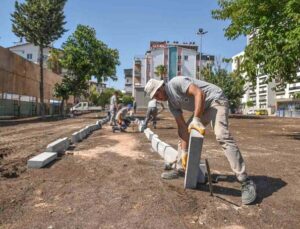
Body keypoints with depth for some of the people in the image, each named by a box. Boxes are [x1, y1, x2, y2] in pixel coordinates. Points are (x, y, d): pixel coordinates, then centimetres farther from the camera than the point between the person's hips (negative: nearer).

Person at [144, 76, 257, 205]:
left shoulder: (176, 82, -19)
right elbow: (182, 126, 2)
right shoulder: (171, 104, 5)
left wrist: (196, 119, -33)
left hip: (216, 99, -9)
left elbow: (199, 93, -29)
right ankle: (180, 169, 20)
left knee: (222, 136, -27)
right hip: (203, 108, 9)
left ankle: (246, 182, -24)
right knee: (183, 133, 9)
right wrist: (184, 152, -3)